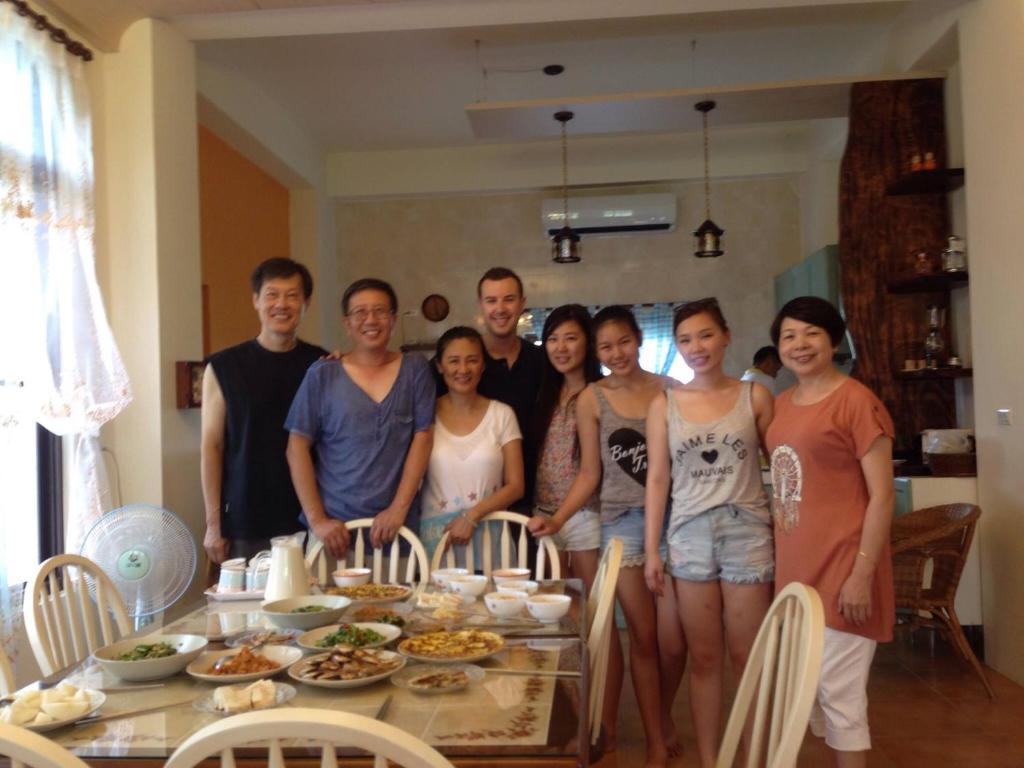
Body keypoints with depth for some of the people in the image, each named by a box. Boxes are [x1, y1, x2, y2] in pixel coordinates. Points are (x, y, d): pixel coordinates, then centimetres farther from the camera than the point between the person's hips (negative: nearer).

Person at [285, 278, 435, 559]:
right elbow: (298, 447, 1)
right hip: (333, 529, 0)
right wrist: (316, 519, -7)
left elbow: (422, 439, 0)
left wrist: (399, 508, -8)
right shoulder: (322, 375, 2)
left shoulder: (415, 369, 5)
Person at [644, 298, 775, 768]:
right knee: (704, 658, 9)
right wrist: (651, 550, 1)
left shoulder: (754, 396, 1)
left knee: (748, 658, 5)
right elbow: (657, 479, 4)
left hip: (747, 533, -1)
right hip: (690, 537, 1)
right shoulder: (664, 405, 5)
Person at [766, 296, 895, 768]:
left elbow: (882, 496, -13)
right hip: (794, 569, 8)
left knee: (838, 693, 0)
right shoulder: (781, 404, 10)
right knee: (809, 689, 17)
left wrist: (862, 574, -17)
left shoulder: (856, 401, -11)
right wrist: (777, 561, 12)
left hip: (841, 570, -7)